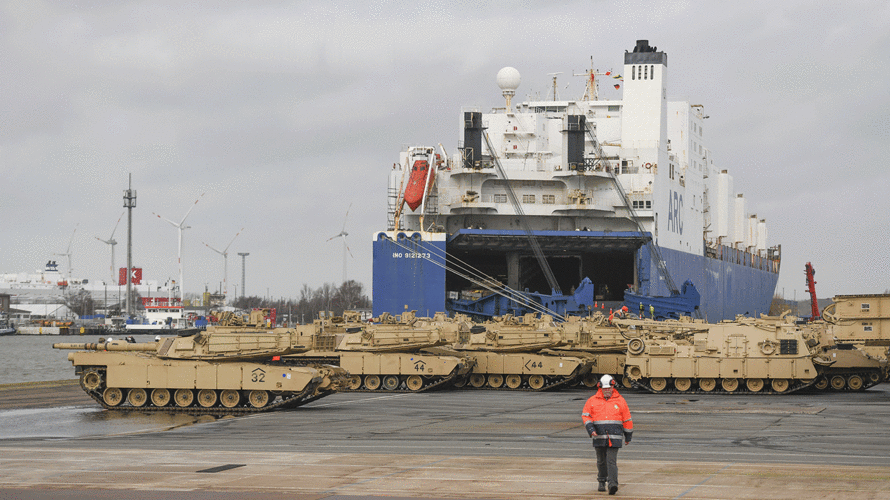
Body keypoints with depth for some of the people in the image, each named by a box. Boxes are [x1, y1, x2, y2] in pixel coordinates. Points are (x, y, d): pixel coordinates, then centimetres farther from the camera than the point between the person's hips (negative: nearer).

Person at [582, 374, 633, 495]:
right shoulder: (592, 401, 7)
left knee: (612, 461, -12)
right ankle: (602, 482, 30)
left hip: (614, 438, -2)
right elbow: (586, 416, 6)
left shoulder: (620, 401, 6)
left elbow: (627, 419, 13)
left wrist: (628, 436, 15)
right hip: (599, 437, 2)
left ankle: (613, 484, -20)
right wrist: (590, 429, -10)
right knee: (601, 460, 12)